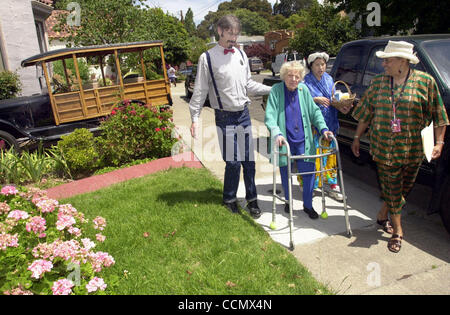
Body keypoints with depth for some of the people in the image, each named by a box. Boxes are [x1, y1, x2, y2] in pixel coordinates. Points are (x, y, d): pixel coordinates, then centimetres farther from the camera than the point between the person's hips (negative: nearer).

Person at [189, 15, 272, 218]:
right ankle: (229, 200, 20)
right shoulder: (208, 58, -4)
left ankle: (252, 199, 22)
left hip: (243, 114, 4)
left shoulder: (241, 55, 9)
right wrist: (195, 118, -6)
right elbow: (200, 91, -3)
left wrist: (273, 90, 13)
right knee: (233, 162, -2)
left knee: (248, 161, 7)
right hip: (225, 117, -4)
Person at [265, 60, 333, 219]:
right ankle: (288, 201, 34)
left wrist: (323, 128, -2)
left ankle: (308, 205, 19)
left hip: (303, 140, 2)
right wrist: (277, 133, -27)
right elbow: (270, 116, -12)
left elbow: (314, 111, 12)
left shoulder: (304, 90, 5)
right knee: (286, 173, 11)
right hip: (284, 141, -2)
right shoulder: (276, 90, -5)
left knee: (309, 172, 0)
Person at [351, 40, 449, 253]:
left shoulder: (425, 82, -2)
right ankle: (397, 231, 17)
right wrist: (357, 137, 11)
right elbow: (366, 113, 10)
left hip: (413, 149, 0)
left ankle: (382, 216, 35)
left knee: (404, 188, 11)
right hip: (384, 148, 1)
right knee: (392, 188, 4)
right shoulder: (377, 83, 5)